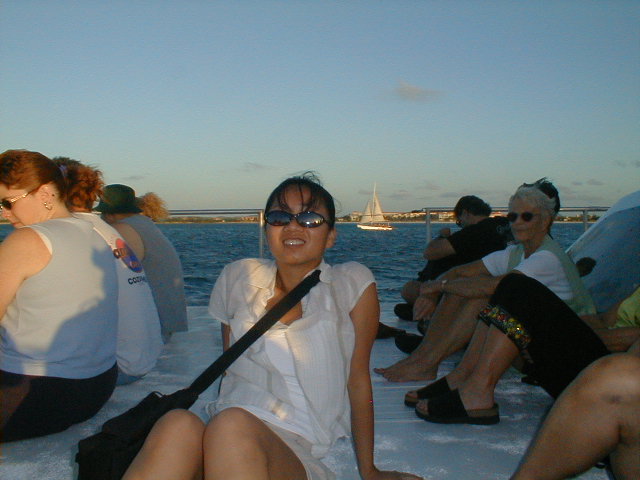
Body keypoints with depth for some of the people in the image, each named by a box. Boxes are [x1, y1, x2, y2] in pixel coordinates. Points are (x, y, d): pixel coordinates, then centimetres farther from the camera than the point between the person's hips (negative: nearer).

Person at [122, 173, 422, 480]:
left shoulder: (353, 284, 1)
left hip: (295, 453, -2)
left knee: (233, 426, -36)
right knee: (178, 425, -33)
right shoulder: (237, 279, 9)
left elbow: (357, 378, 3)